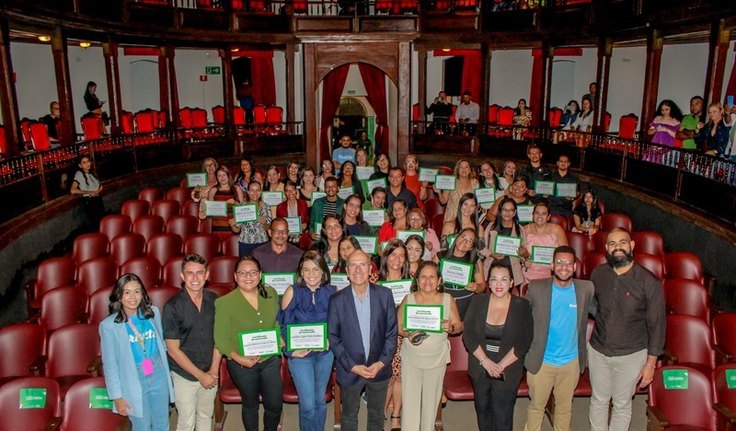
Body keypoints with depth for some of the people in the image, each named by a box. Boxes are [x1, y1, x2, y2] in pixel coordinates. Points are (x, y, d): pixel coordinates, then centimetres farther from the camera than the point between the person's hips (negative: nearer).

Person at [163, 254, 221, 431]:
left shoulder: (214, 300, -5)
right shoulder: (173, 307, -17)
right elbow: (173, 349, -14)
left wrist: (214, 370, -5)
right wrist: (200, 375, -13)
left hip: (210, 374, 4)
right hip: (185, 375, -4)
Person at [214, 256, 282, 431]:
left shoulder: (270, 293, -3)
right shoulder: (225, 303, -16)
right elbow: (221, 338, -14)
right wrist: (238, 358, -25)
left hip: (270, 359, 3)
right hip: (243, 364, -3)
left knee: (275, 405, 13)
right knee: (250, 405, 18)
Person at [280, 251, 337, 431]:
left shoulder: (332, 292, -6)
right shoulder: (292, 292, -11)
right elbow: (283, 325, -7)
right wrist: (291, 351, -15)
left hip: (325, 353, 2)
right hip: (300, 354, -2)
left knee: (320, 400, 16)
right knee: (308, 404, -3)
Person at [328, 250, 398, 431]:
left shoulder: (385, 295, -7)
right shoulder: (337, 300, -10)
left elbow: (392, 332, -4)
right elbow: (333, 337, -7)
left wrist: (382, 362, -11)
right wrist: (352, 366, -12)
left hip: (379, 368, 1)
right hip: (349, 369, -1)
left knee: (377, 415, 19)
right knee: (349, 416, 17)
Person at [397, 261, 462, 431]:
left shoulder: (448, 300, -4)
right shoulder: (408, 299, -7)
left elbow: (459, 326, 1)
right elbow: (397, 325, -2)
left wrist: (451, 328, -21)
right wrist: (408, 334, -22)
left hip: (437, 358, 1)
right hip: (411, 358, -1)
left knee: (431, 399, 15)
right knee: (410, 400, 0)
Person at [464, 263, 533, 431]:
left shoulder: (522, 306, -7)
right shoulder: (478, 301, -2)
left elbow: (524, 342, -10)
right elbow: (468, 334, -5)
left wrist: (501, 366, -15)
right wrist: (486, 361, -14)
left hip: (507, 370, -2)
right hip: (480, 367, 2)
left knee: (502, 416, 3)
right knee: (482, 409, 16)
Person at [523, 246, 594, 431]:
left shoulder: (586, 289, -8)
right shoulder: (536, 287, -12)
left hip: (571, 362, 2)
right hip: (541, 361, -2)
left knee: (565, 407, 20)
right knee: (536, 406, 14)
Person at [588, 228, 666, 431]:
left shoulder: (649, 282, -16)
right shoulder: (598, 274, -6)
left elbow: (656, 324, -9)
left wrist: (651, 363, -7)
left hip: (631, 355, -3)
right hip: (598, 351, 3)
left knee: (622, 405, 15)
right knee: (598, 401, 18)